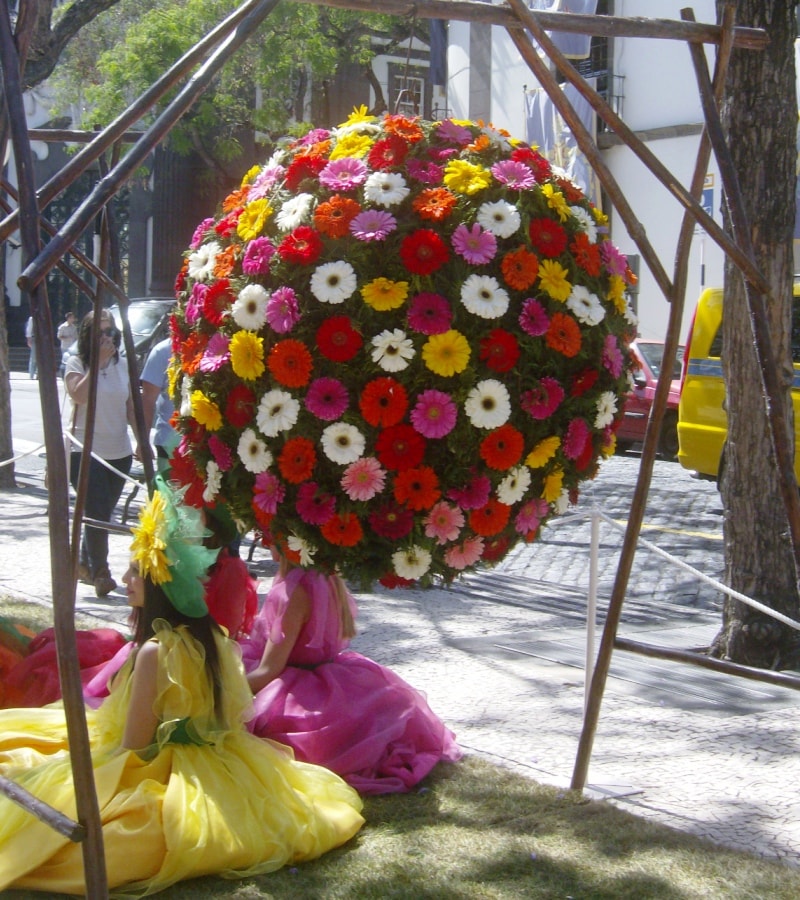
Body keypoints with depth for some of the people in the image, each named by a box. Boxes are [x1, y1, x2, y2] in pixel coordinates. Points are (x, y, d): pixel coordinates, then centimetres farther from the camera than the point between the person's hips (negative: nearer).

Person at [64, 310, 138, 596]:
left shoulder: (123, 365, 10)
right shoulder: (76, 363, -3)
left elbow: (131, 407, 14)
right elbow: (78, 395, -22)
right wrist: (97, 361, -18)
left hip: (119, 452, 5)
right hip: (85, 451, -5)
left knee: (103, 514, 11)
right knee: (97, 513, -12)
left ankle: (85, 564, 27)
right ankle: (100, 571, -3)